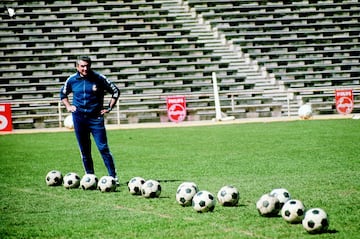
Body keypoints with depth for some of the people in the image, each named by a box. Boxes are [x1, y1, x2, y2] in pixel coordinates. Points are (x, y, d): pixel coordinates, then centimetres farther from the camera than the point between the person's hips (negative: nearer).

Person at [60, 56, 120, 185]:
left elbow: (115, 91, 4)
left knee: (103, 148, -9)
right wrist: (68, 106, 10)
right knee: (84, 150, 7)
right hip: (79, 118, 3)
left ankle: (113, 176, -6)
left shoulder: (99, 78, -5)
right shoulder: (72, 80, 3)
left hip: (96, 117, -3)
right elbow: (63, 94, 23)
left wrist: (109, 108, 0)